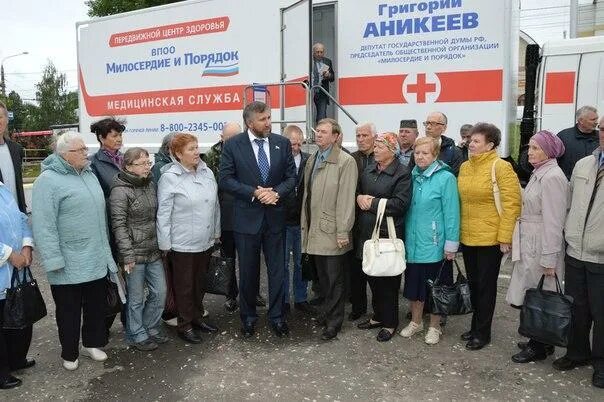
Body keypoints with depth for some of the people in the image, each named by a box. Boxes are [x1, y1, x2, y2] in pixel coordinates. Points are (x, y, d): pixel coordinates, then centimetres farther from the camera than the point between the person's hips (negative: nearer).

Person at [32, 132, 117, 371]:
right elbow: (43, 225, -18)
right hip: (69, 265, -7)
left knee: (97, 306, 18)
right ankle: (69, 354, 28)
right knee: (69, 311, 10)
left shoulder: (89, 174, 10)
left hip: (97, 260, 7)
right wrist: (54, 261, -20)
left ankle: (92, 343, 36)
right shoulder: (48, 181, -14)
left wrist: (106, 249, 18)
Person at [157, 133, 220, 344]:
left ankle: (197, 317, 37)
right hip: (182, 244, -5)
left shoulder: (207, 172, 3)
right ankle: (185, 325, 24)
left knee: (200, 282, 19)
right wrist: (165, 244, -10)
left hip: (205, 241, 5)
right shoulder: (170, 178, -13)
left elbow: (215, 205, 10)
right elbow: (163, 214, -11)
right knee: (184, 285, 9)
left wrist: (216, 232, 12)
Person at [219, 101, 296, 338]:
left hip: (275, 216, 2)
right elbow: (226, 180, -7)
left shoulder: (282, 143, 2)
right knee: (248, 272, 11)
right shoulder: (233, 145, -4)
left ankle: (277, 316, 25)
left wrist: (276, 192, -14)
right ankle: (248, 317, 29)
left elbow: (291, 177, 4)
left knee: (277, 270, 9)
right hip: (247, 217, -2)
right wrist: (254, 192, -17)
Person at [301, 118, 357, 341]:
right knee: (322, 276, 17)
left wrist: (343, 232, -17)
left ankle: (334, 321, 16)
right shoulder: (312, 159, 12)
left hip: (332, 230, -6)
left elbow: (346, 199, -15)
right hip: (315, 229, 7)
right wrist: (305, 223, 12)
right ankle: (327, 311, 32)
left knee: (334, 278, 4)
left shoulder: (345, 161, -11)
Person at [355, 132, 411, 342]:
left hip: (388, 233, -6)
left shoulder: (402, 173, -8)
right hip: (367, 231, 6)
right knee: (372, 277, 15)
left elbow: (400, 204, -18)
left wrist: (372, 202, -13)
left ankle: (390, 322, 19)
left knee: (388, 280, 4)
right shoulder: (369, 170, 12)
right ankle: (378, 316, 31)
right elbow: (357, 192, 18)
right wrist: (360, 198, -6)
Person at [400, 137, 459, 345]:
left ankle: (434, 327, 25)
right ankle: (415, 322, 33)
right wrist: (405, 236, 9)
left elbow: (451, 213, -12)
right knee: (414, 284, 15)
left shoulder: (445, 178, -11)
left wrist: (451, 245, -13)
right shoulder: (412, 177, 6)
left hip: (434, 244, -5)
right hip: (413, 242, 5)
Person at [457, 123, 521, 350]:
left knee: (486, 286, 6)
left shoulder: (501, 167, -13)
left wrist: (505, 237, -17)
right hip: (467, 237, 6)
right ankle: (476, 326, 33)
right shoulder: (465, 167, 6)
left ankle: (483, 333, 20)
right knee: (473, 283, 17)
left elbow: (511, 204, -15)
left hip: (490, 238, -6)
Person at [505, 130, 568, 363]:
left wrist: (549, 259, -19)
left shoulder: (552, 177, -17)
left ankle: (539, 347, 18)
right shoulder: (539, 174, 12)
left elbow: (553, 221, -19)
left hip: (542, 248, -9)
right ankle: (538, 342, 29)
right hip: (530, 246, 9)